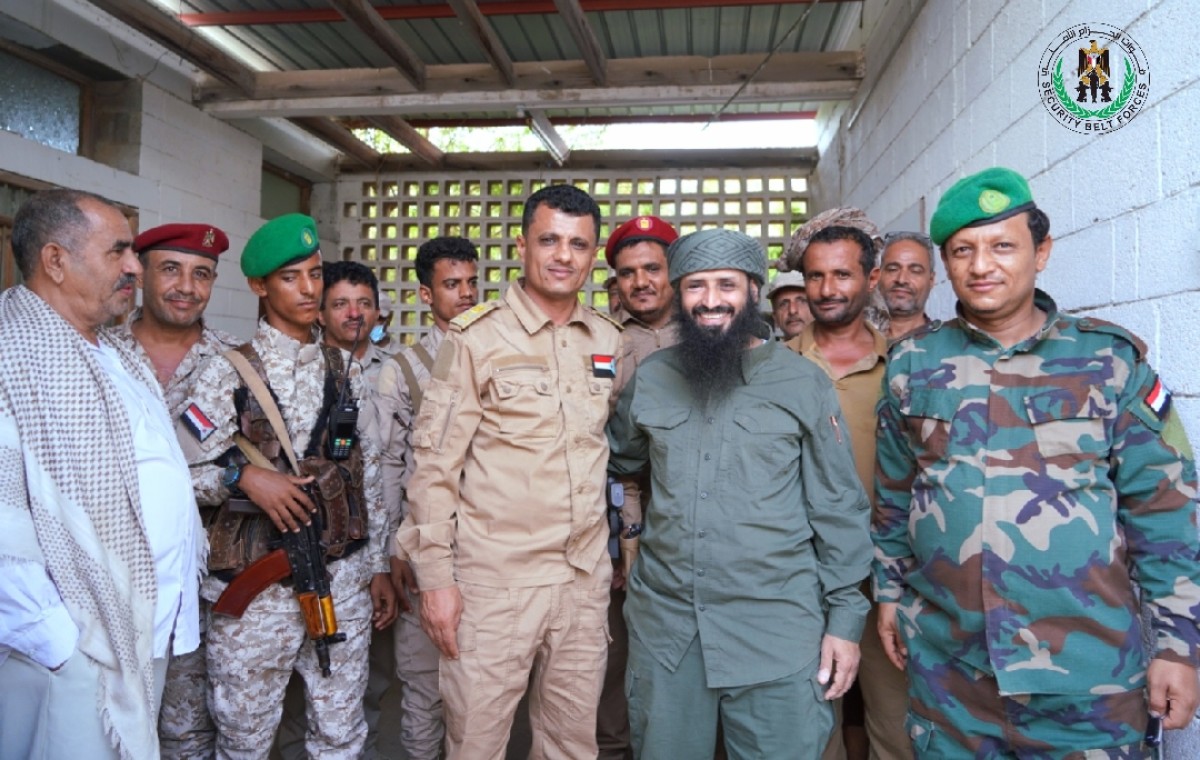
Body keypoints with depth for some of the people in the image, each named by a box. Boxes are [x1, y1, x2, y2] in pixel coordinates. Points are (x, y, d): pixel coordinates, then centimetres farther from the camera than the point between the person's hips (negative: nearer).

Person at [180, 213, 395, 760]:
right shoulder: (227, 373, -4)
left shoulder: (346, 373, 7)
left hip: (344, 581, 3)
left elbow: (368, 477, 10)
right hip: (254, 590, -3)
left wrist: (379, 566, 9)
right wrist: (244, 477, -20)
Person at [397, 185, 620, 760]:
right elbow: (434, 460, -7)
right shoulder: (476, 336, -7)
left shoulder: (608, 340, 7)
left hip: (586, 579, 4)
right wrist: (434, 574, -10)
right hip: (494, 581, -4)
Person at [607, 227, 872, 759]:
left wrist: (845, 616, -4)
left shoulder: (802, 382, -3)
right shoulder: (649, 378, 5)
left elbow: (838, 508, -2)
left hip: (778, 627, -2)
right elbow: (619, 461, 22)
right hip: (664, 621, 3)